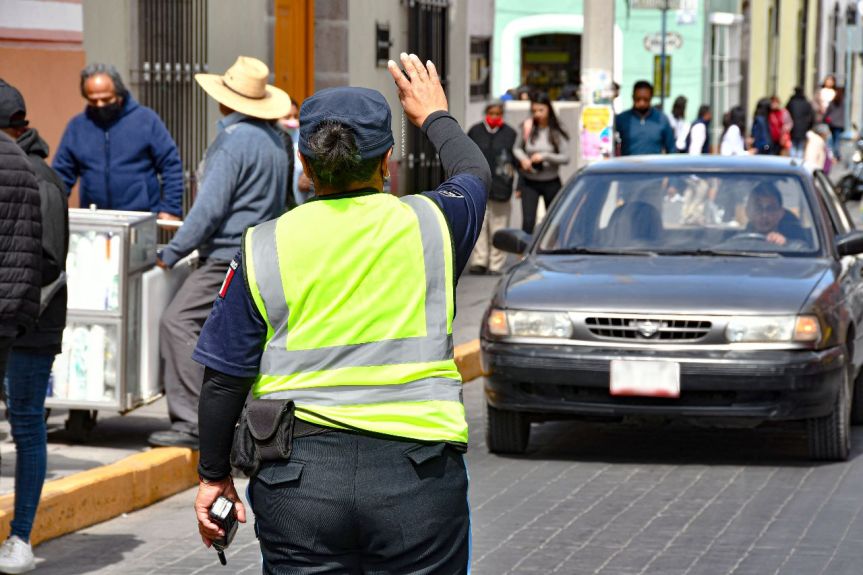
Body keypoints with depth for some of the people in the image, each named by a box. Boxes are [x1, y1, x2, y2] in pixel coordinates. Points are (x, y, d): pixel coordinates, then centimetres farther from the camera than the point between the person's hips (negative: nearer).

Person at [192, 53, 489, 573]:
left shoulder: (265, 248, -1)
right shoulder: (429, 224, 0)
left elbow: (224, 380, 2)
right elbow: (475, 172, 25)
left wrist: (215, 475, 15)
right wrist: (434, 115, 44)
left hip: (298, 476, 0)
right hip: (416, 474, 0)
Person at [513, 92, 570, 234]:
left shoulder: (557, 132, -8)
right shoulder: (526, 127, -4)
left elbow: (565, 157, -11)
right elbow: (517, 148, 10)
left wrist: (545, 156, -22)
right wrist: (523, 159, -10)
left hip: (551, 182, 0)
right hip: (529, 182, 0)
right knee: (528, 221, -9)